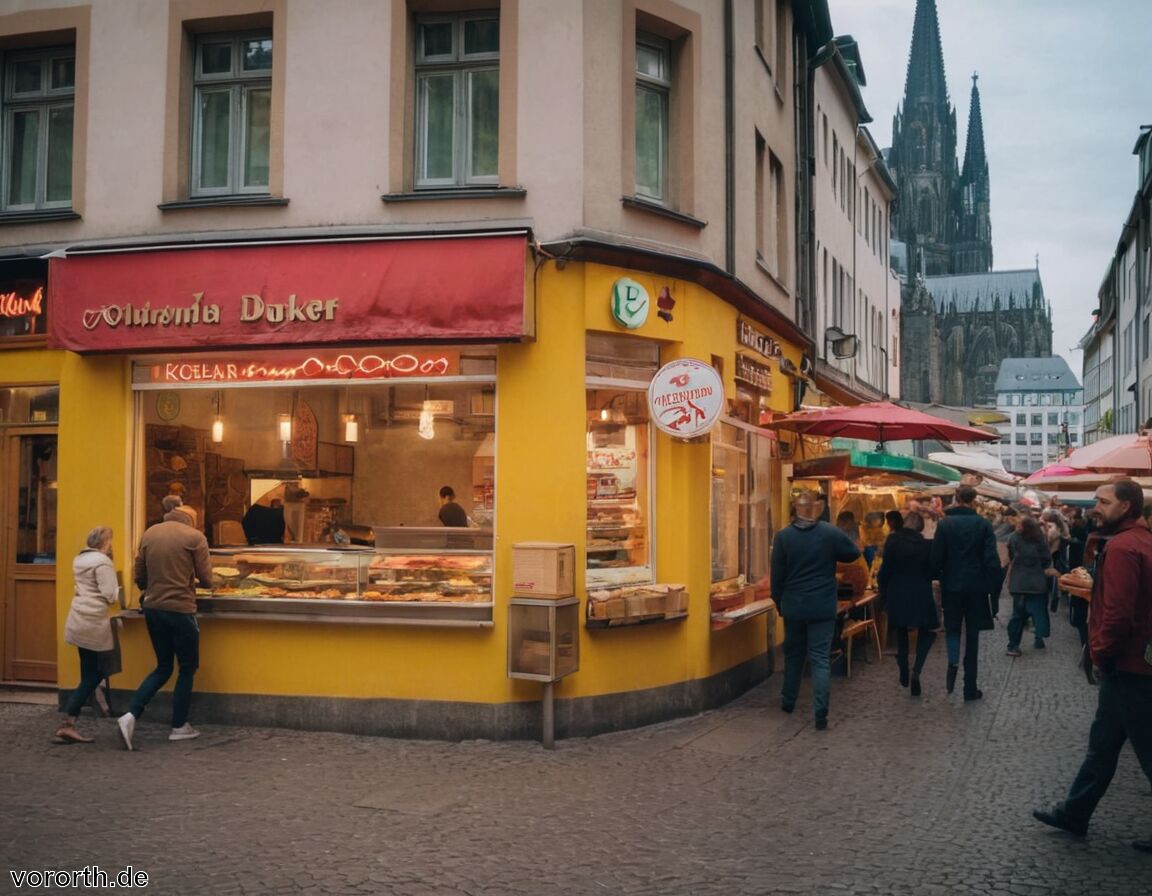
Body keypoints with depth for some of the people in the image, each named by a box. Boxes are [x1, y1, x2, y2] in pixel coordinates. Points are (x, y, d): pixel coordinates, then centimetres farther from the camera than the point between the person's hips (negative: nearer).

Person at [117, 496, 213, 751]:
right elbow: (206, 579, -6)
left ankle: (131, 715, 3)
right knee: (187, 668, 12)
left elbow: (139, 577, 9)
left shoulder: (149, 534, 6)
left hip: (152, 608, 5)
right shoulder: (194, 536, -8)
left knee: (163, 668, 18)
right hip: (180, 610, -5)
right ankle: (179, 727, 17)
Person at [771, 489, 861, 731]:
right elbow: (854, 553, 8)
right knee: (820, 659, 0)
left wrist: (779, 602, 12)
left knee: (793, 654, 19)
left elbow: (777, 575, 0)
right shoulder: (831, 533, -8)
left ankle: (788, 702, 31)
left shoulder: (783, 536, -6)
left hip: (793, 606, 2)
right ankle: (820, 713, -7)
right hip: (823, 607, -2)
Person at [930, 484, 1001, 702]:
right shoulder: (983, 525, -5)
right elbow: (992, 559, -10)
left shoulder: (944, 524, -4)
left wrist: (941, 578, 9)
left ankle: (953, 661, -13)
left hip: (951, 585, 0)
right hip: (976, 586, 0)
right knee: (972, 634, 8)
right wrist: (991, 583, 1)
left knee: (952, 628, 17)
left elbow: (936, 557, -5)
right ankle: (970, 688, 10)